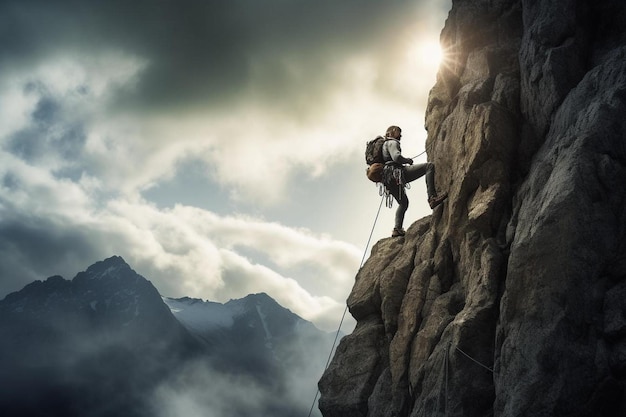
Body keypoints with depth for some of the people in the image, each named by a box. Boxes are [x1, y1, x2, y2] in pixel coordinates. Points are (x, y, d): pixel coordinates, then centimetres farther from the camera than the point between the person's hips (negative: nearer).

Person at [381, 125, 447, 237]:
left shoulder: (385, 144, 31)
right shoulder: (392, 142, 3)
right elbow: (396, 157, -16)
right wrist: (407, 160, 2)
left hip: (388, 178, 10)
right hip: (397, 173, -10)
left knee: (403, 203, 26)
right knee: (429, 166, -15)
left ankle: (397, 229, 17)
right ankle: (432, 197, -29)